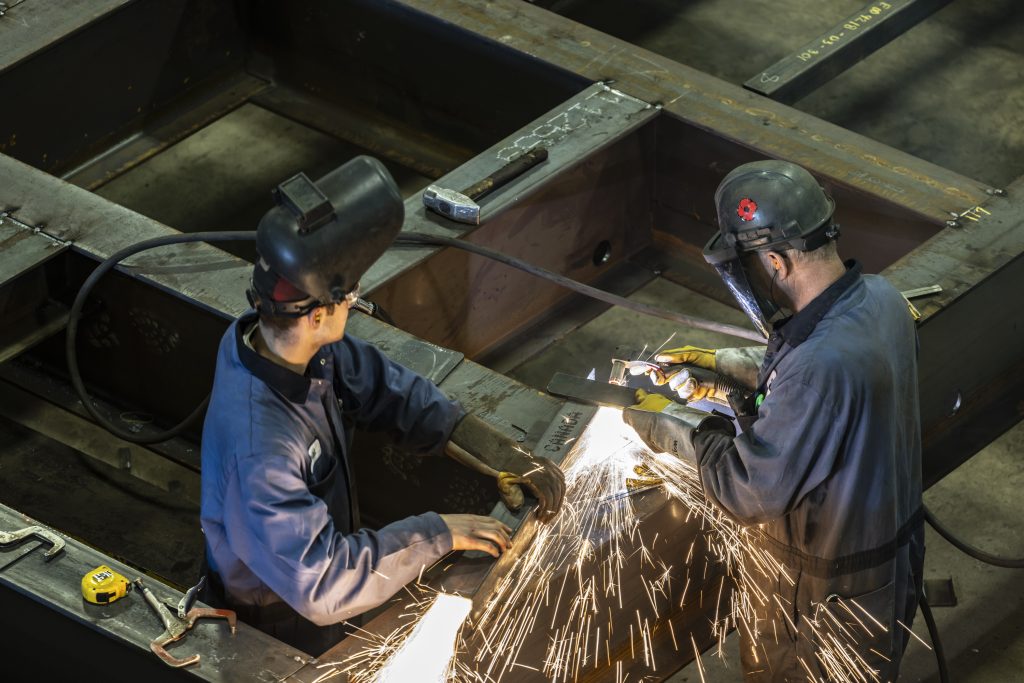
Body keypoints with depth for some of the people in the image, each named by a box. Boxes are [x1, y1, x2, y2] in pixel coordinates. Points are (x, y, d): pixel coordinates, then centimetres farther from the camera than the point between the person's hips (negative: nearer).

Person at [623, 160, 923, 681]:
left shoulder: (821, 366, -40)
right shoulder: (879, 297, -12)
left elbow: (750, 491, -30)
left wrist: (670, 425, -17)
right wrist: (723, 367, 5)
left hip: (828, 585, -8)